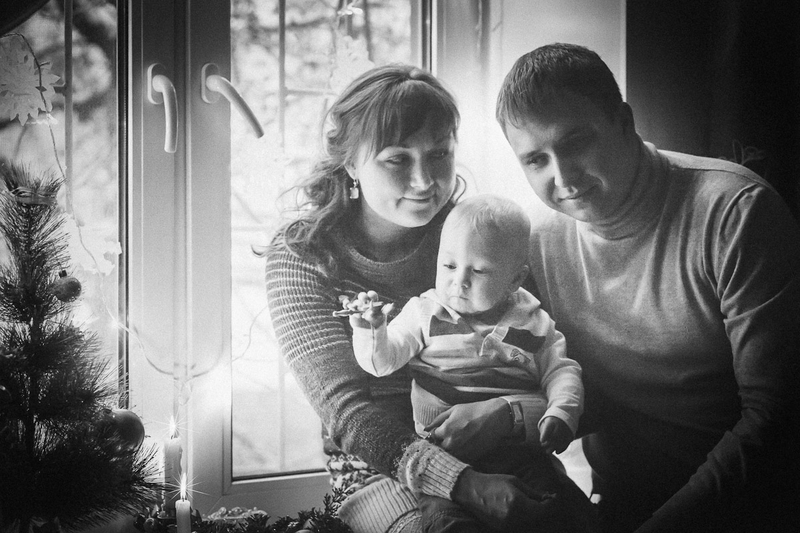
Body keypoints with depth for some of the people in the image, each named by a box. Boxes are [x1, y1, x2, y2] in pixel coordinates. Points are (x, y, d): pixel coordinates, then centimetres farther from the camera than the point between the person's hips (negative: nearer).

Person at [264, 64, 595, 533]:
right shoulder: (301, 255, -7)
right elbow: (346, 410, -15)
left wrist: (509, 412, -27)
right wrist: (463, 482, -29)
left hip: (501, 452, 2)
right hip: (378, 464, -2)